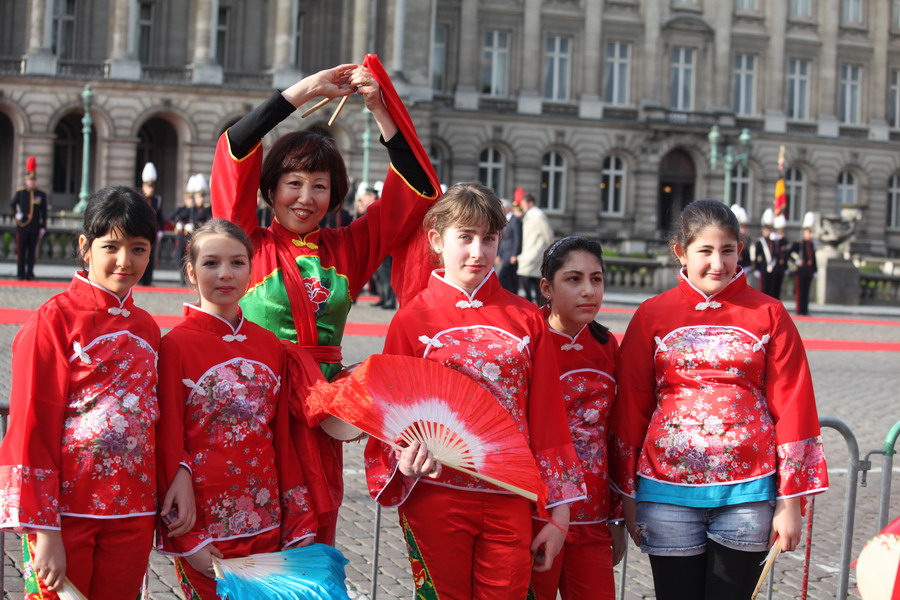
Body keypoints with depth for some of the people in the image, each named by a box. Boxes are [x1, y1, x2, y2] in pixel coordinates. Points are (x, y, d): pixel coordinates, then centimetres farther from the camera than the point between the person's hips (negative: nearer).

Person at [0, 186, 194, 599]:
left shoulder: (146, 328, 10)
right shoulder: (56, 320, -8)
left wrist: (179, 470, -5)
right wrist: (44, 529, -14)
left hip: (133, 515, 5)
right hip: (66, 512, -5)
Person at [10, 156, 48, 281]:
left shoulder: (41, 194, 3)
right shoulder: (20, 193, 2)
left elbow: (44, 212, 4)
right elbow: (12, 205, 16)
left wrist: (43, 227, 2)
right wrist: (15, 215, 2)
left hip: (35, 228, 0)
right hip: (22, 227, 0)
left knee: (32, 252, 2)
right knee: (21, 251, 2)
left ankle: (29, 274, 5)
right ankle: (20, 274, 7)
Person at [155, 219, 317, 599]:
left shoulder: (269, 345, 6)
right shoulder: (175, 346, -7)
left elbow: (284, 440, 9)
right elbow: (168, 445, -7)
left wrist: (300, 523, 6)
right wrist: (185, 538, -9)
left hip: (266, 525, 4)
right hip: (204, 528, -4)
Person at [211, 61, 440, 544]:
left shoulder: (347, 250, 10)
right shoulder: (251, 246, 1)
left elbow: (417, 189, 8)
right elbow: (233, 151, -8)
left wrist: (380, 110, 0)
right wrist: (301, 91, -8)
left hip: (319, 416, 4)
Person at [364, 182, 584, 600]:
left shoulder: (526, 319, 5)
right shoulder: (412, 320, 0)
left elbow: (546, 418, 5)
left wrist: (559, 511, 4)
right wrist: (404, 463, -20)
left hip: (509, 503, 2)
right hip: (435, 499, -2)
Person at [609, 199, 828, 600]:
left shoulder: (768, 315, 2)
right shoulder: (652, 316, 4)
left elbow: (792, 407, 2)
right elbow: (630, 409, 7)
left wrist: (790, 501, -1)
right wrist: (627, 496, 6)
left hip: (747, 492, 0)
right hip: (668, 492, 1)